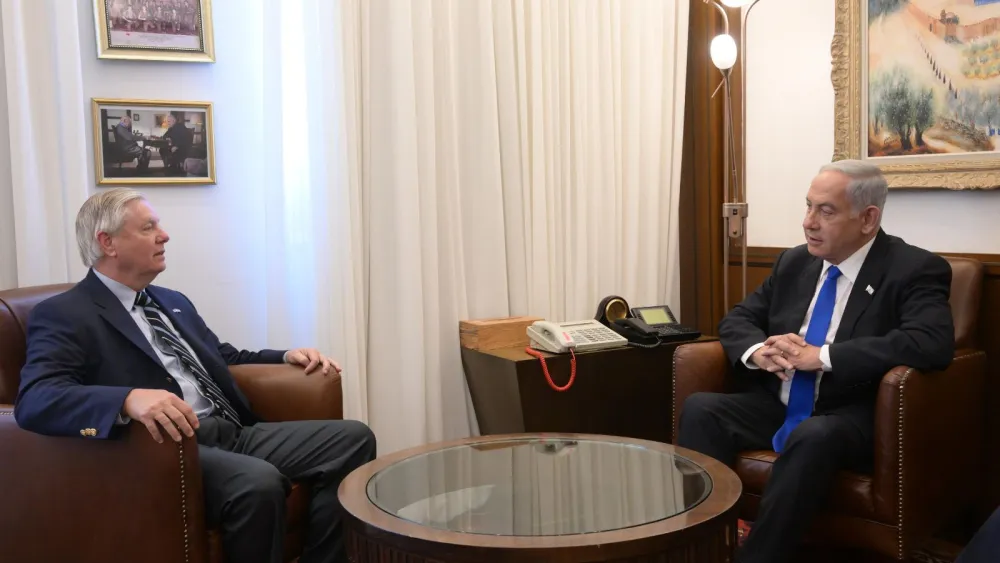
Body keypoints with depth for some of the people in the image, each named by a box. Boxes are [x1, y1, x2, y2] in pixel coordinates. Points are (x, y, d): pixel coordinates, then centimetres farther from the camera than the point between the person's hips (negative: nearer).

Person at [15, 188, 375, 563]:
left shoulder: (174, 302, 23)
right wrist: (130, 398, -37)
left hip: (234, 432, 8)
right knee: (259, 483, -36)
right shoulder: (63, 315, -2)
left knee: (352, 438, -9)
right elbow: (35, 399, -19)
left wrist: (287, 356, 14)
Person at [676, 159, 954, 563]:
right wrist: (757, 351, -12)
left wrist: (820, 356, -27)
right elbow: (736, 319, 14)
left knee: (813, 436, -38)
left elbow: (933, 343, -26)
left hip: (850, 417, -5)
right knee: (700, 408, -19)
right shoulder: (794, 261, 10)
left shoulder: (915, 270, -8)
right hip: (776, 407, 6)